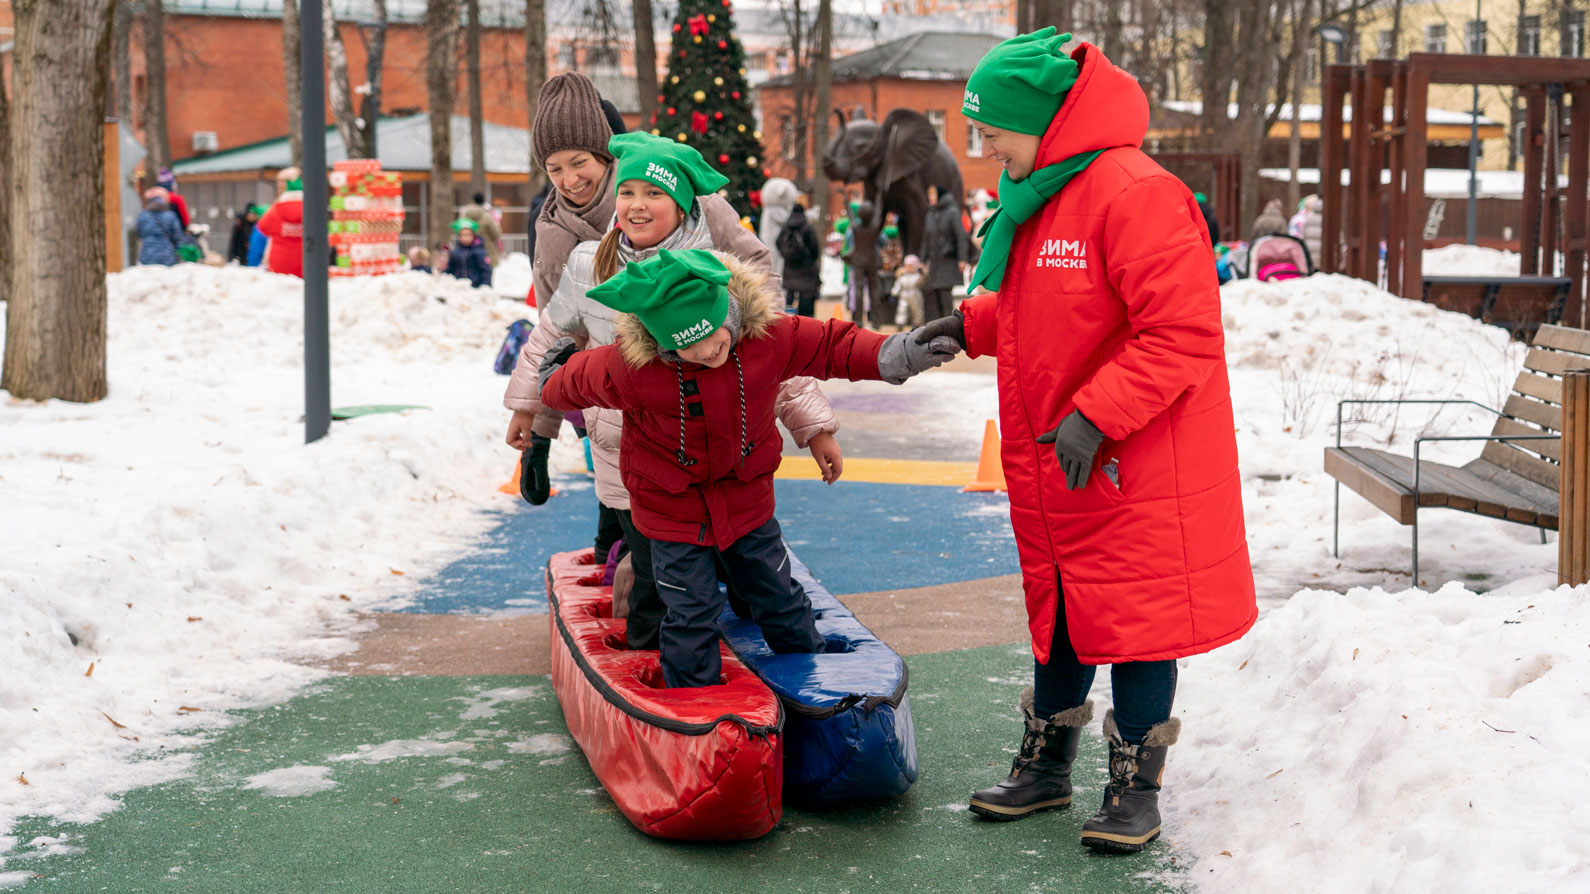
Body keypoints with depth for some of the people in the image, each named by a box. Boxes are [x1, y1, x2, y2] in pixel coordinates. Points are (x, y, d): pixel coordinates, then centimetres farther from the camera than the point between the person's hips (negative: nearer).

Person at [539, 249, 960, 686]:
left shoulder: (769, 334, -22)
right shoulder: (631, 368, -28)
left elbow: (833, 344, -9)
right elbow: (580, 380, -7)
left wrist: (896, 355, -21)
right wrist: (553, 382, 13)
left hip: (746, 498, 3)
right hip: (671, 504, -3)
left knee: (779, 598, 17)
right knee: (691, 615, 0)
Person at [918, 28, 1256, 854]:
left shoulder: (1133, 195, -19)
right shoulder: (1036, 197, 11)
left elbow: (1183, 331, -24)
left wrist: (1095, 416, -27)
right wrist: (973, 324, 8)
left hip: (1136, 469, -9)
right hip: (1052, 463, 9)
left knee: (1136, 614, 2)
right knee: (1056, 608, 17)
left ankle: (1136, 784, 15)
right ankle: (1045, 765, 31)